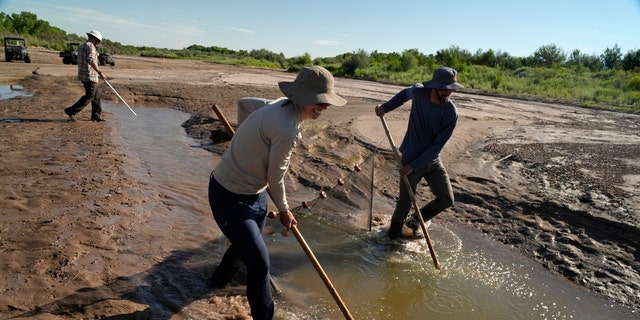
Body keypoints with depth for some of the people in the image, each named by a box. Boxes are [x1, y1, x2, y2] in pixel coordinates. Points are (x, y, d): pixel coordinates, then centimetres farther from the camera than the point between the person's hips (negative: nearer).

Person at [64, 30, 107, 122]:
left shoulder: (81, 46, 17)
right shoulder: (90, 46, -13)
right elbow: (91, 61, -26)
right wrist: (100, 72, -26)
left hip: (83, 75, 10)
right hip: (90, 76, -10)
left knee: (96, 95, 14)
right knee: (89, 96, -5)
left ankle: (96, 115, 17)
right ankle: (71, 111, -6)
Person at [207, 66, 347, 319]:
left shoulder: (281, 107, -4)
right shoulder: (287, 129, -32)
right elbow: (275, 177, -19)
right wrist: (283, 210, 1)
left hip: (254, 190, 10)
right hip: (230, 197, -10)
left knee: (247, 242, 29)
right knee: (259, 262, -7)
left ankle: (219, 279, 58)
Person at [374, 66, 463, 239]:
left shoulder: (452, 113, -16)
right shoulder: (418, 92, -15)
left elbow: (437, 146, -16)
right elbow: (404, 94, 12)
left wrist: (414, 166, -19)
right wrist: (385, 107, 2)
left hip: (432, 160, 2)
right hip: (410, 158, -2)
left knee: (447, 200, 3)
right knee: (405, 203, 3)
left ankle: (415, 219, 28)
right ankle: (393, 235, 27)